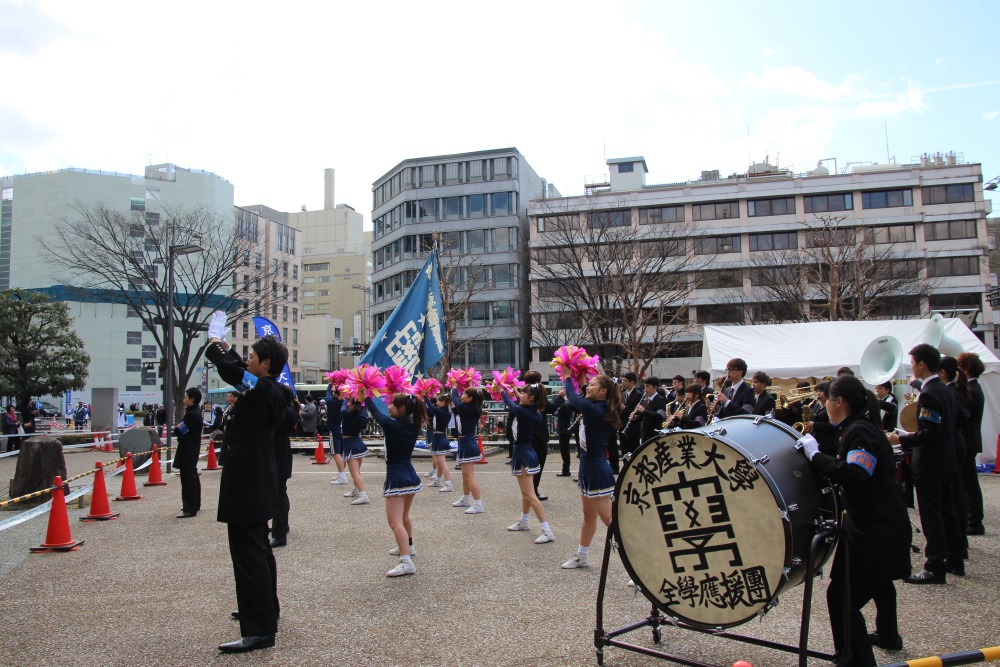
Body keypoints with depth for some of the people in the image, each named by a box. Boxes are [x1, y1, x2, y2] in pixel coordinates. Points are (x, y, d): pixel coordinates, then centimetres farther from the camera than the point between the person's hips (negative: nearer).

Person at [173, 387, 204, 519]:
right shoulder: (196, 411, 11)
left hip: (188, 451, -11)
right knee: (193, 476, 19)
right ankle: (195, 505, 30)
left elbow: (178, 431, -21)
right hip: (193, 450, 11)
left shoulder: (191, 414, -21)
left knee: (188, 479, -7)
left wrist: (176, 428, -2)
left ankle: (190, 509, -4)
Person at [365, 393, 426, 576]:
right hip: (411, 476, 8)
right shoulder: (413, 426, 0)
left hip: (396, 478, -8)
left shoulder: (391, 424, -17)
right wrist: (404, 396, 27)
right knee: (404, 517, 28)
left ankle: (407, 562, -22)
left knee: (395, 522, -12)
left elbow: (374, 410, -1)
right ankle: (407, 547, 46)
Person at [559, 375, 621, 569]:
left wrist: (568, 377, 9)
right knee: (588, 516, 21)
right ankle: (582, 556, 34)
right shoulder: (600, 409, 5)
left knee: (610, 520, -6)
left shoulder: (594, 409, -20)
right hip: (589, 466, 10)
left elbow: (572, 396, -7)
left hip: (595, 469, -10)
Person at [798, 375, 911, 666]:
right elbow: (851, 470, 14)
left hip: (874, 530, -12)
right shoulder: (861, 428, 13)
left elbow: (855, 476, -33)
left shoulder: (859, 432, -19)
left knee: (842, 596, -11)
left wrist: (816, 455, -27)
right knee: (879, 580, 33)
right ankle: (888, 636, 56)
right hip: (886, 523, 12)